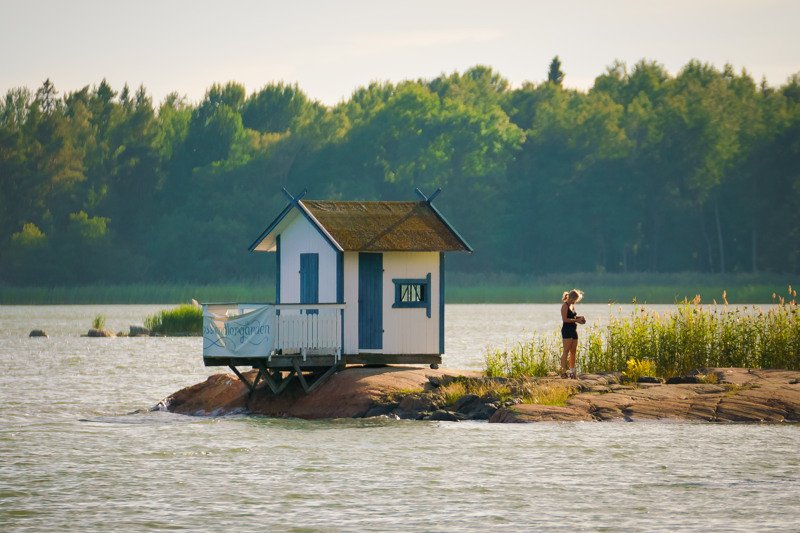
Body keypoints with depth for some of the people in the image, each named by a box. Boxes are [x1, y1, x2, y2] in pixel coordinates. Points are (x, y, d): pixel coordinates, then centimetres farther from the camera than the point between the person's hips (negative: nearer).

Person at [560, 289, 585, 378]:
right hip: (567, 330, -9)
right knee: (566, 351, -9)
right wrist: (576, 320, -18)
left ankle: (572, 371, 13)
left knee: (573, 351, 9)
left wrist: (579, 318, 6)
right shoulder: (565, 306, -9)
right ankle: (563, 372, -8)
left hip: (573, 330, 9)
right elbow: (565, 319, -17)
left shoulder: (572, 306, 16)